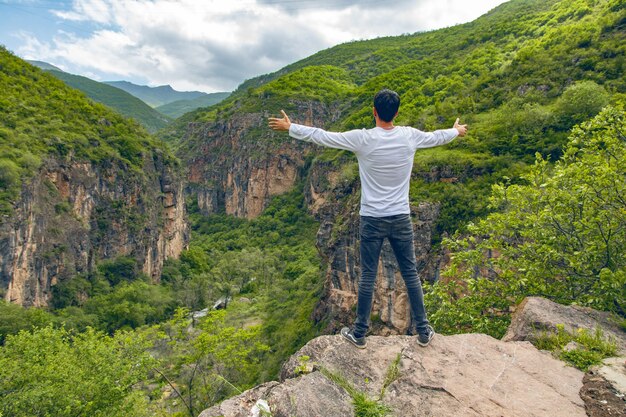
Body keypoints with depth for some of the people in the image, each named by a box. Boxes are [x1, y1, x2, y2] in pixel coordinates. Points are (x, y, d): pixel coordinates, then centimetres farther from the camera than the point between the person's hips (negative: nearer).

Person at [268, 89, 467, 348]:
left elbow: (321, 136, -2)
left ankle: (359, 334, 20)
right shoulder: (410, 136, -1)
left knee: (368, 276, 7)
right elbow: (437, 137, 19)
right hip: (401, 219, 3)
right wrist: (457, 131, 42)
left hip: (372, 219, -2)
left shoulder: (362, 139, -11)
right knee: (411, 274, 12)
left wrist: (290, 127, 11)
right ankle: (423, 331, 23)